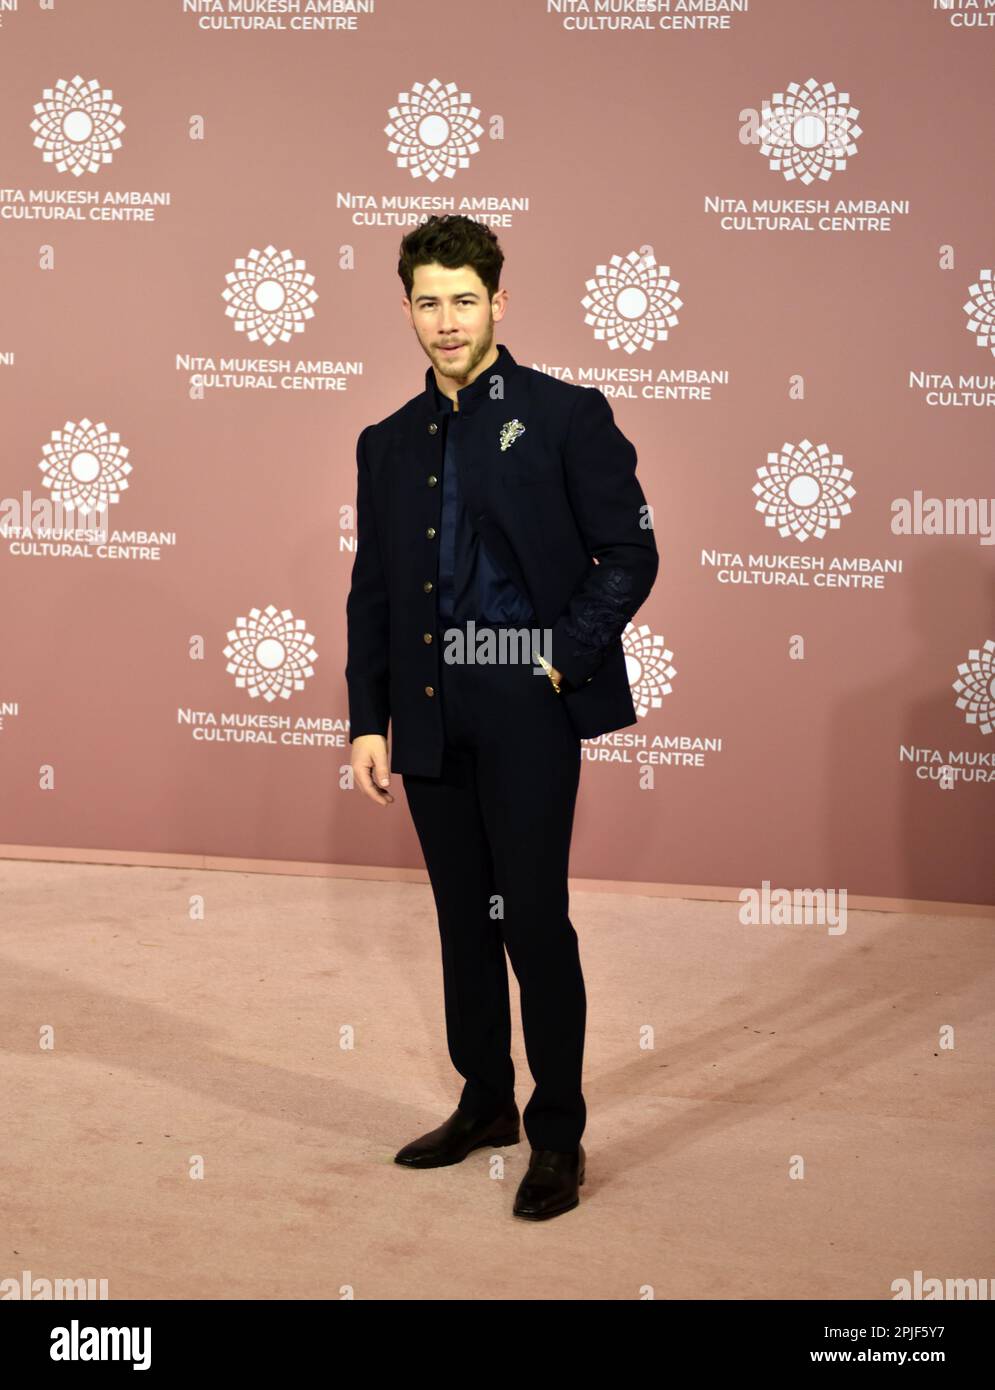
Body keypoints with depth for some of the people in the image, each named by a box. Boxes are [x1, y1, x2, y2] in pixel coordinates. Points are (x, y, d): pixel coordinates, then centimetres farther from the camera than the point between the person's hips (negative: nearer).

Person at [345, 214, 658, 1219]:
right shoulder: (390, 443, 13)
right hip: (428, 712, 5)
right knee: (463, 917, 13)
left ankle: (558, 1136, 8)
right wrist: (367, 721, 7)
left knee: (534, 918, -5)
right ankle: (485, 1104, 28)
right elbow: (372, 591, 13)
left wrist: (564, 661, -11)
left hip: (525, 707, -5)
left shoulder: (566, 415, -1)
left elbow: (630, 555, -3)